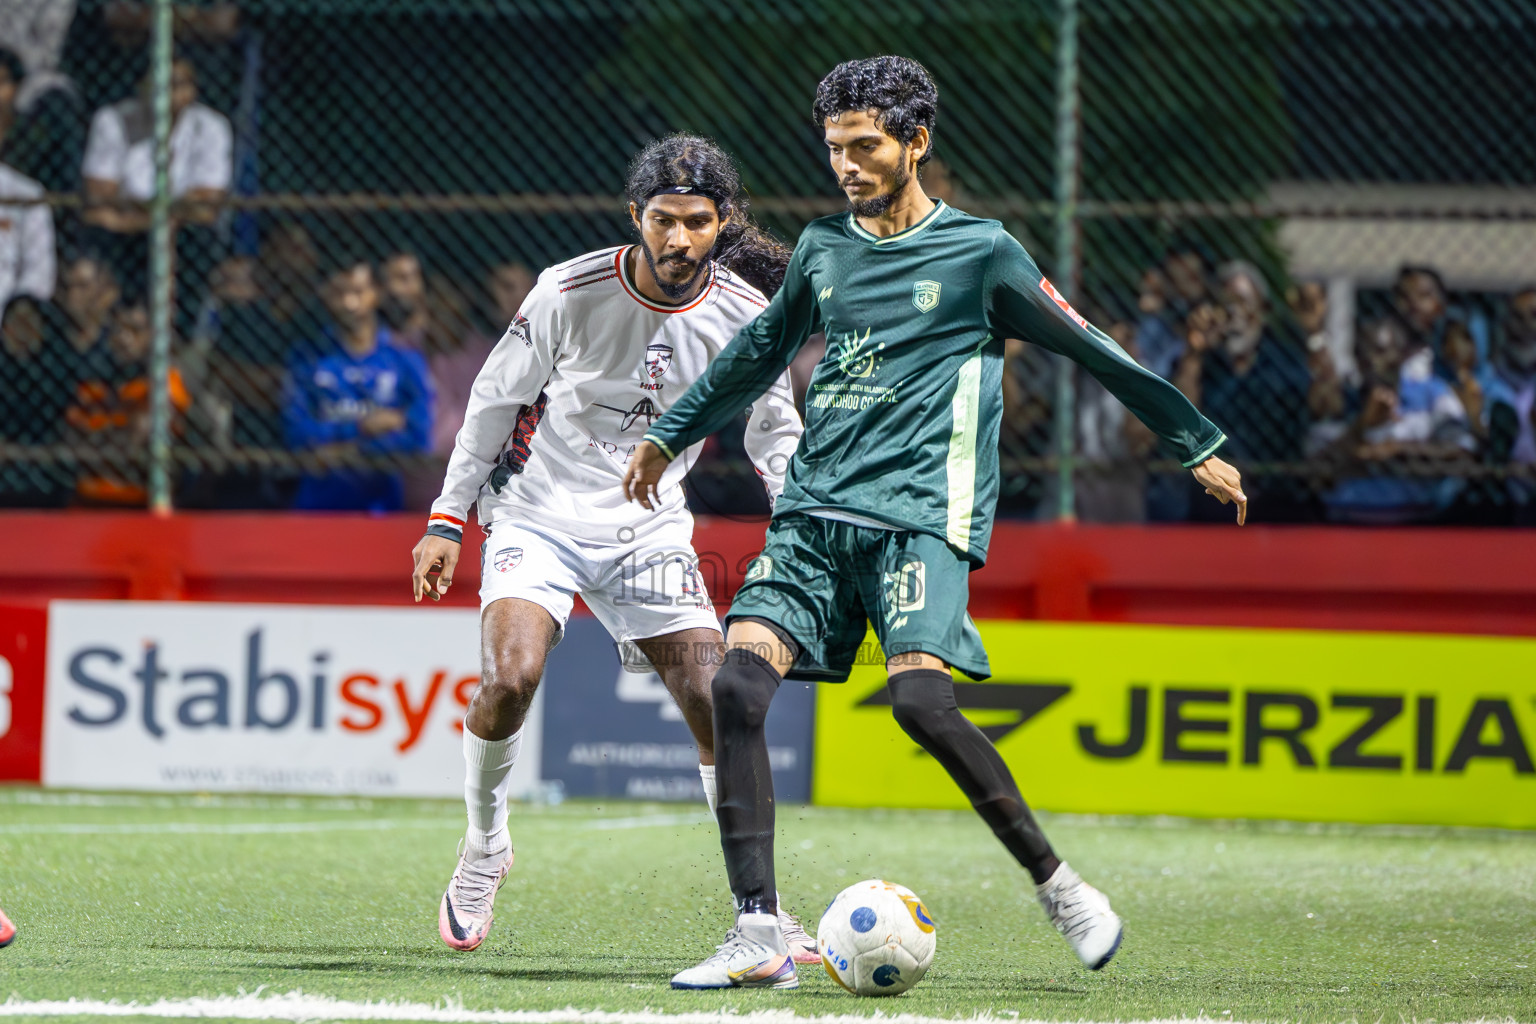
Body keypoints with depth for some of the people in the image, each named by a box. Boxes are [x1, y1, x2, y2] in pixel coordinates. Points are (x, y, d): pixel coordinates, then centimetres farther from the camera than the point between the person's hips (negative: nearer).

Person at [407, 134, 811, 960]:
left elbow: (774, 434, 9)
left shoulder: (745, 314, -7)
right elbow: (495, 399, -2)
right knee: (510, 676, -25)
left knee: (721, 705, -8)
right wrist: (447, 519, -1)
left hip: (650, 533, 3)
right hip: (539, 512, -3)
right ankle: (484, 850, 1)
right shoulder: (570, 292, -15)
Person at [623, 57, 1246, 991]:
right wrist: (672, 435, 43)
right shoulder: (823, 249, 17)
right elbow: (761, 351, 34)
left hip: (922, 514, -5)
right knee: (739, 682, -15)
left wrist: (1199, 445, 14)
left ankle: (1059, 886, -7)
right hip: (815, 510, 5)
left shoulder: (980, 252, 2)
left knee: (919, 695, -25)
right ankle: (758, 939, -14)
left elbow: (1093, 351, 9)